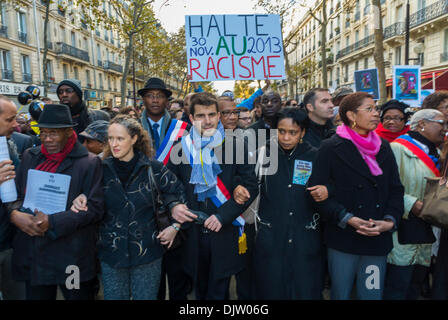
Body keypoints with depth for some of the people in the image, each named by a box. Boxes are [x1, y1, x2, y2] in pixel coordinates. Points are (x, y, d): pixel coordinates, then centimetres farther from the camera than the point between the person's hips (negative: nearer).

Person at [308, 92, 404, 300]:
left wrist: (390, 220, -6)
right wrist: (347, 219, -18)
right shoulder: (331, 148, -4)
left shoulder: (384, 148, 11)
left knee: (373, 294, 13)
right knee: (340, 294, 10)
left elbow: (396, 189, 11)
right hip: (343, 240, -4)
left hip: (378, 240, 4)